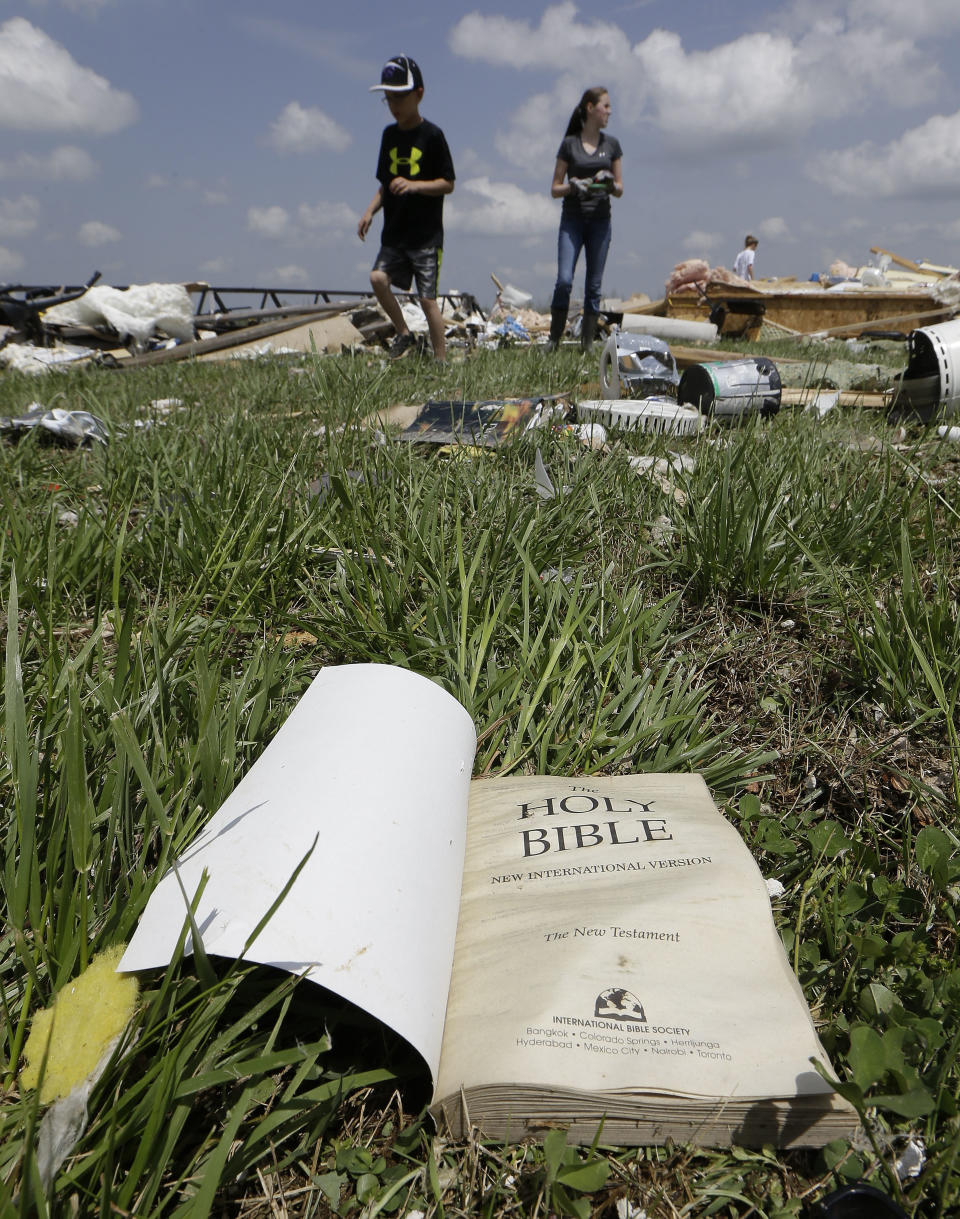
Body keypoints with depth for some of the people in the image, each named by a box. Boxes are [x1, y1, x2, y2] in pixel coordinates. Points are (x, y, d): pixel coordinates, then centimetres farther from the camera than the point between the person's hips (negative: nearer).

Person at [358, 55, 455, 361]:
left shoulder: (431, 134, -4)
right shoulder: (389, 134, 12)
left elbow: (448, 184, -6)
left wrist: (414, 185, -20)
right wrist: (370, 211, 3)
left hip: (426, 234, -5)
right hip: (394, 232, 5)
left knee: (427, 297, -8)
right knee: (378, 277, -15)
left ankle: (441, 359, 4)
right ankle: (404, 333, 5)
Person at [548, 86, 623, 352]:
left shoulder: (611, 144, 11)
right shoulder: (570, 144, 3)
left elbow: (620, 190, 12)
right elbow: (555, 189, 4)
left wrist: (611, 184, -10)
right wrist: (572, 186, -16)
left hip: (600, 221, 2)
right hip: (572, 220, -2)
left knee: (594, 285, 0)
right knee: (564, 280, -15)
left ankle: (587, 343, 5)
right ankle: (554, 340, -4)